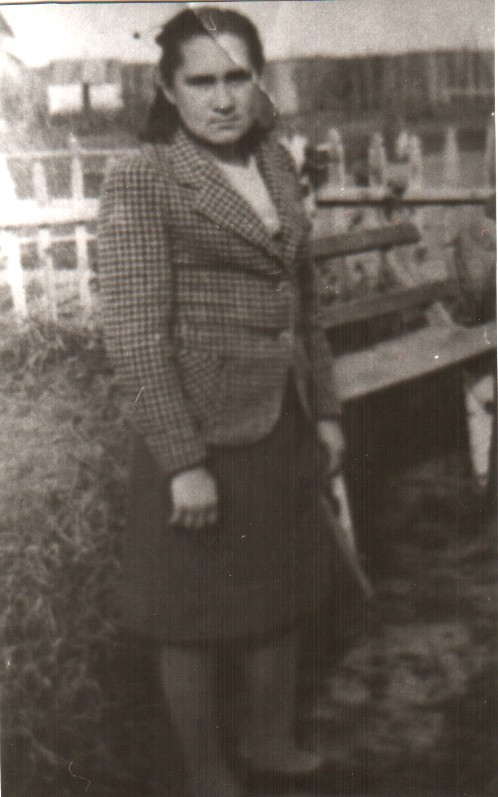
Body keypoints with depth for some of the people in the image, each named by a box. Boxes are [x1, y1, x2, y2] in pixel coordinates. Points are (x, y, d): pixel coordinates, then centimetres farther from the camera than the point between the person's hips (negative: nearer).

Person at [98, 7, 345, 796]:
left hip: (283, 425, 7)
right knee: (195, 613, 9)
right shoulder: (141, 181, -12)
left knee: (284, 590, 19)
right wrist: (182, 462, -19)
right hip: (202, 431, -6)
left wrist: (325, 409, 13)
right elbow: (135, 332, -17)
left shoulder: (277, 164, 8)